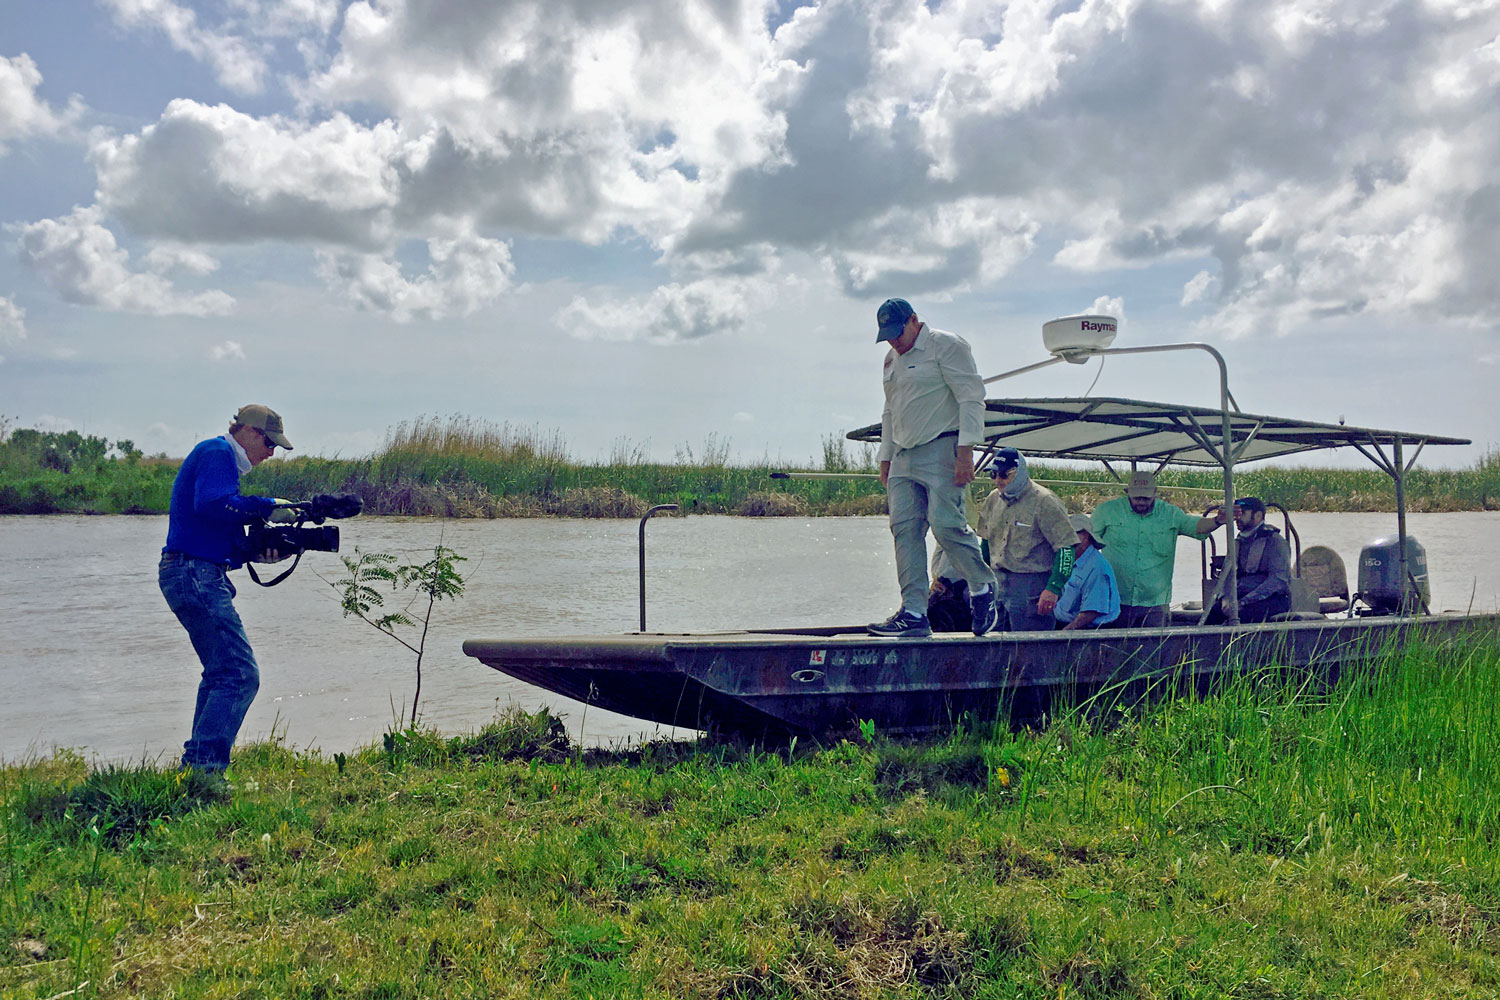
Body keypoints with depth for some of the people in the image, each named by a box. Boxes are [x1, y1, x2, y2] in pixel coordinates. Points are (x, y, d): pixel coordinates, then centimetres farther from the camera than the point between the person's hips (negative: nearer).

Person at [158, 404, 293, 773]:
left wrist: (258, 552, 7)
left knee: (222, 672, 19)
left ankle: (195, 761, 24)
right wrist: (268, 506, -17)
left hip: (197, 576, 11)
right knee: (240, 674, -15)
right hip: (196, 575, -11)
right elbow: (212, 504, -26)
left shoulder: (222, 459, 24)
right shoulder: (216, 453, -7)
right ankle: (206, 766, -15)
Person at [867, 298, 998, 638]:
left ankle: (983, 588, 7)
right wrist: (885, 459, 21)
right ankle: (914, 613, -5)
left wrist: (965, 451, -17)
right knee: (904, 530, -3)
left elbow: (971, 397, -9)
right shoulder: (892, 360, 22)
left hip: (941, 450, -7)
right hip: (903, 457, 8)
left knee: (946, 524, -16)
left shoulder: (947, 346, -2)